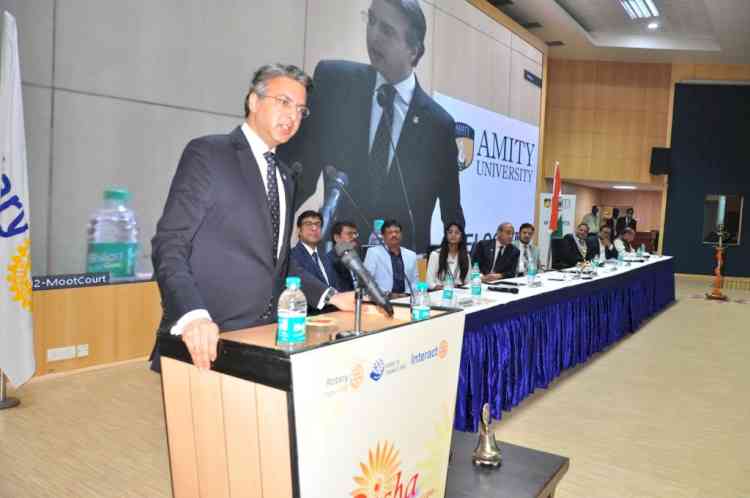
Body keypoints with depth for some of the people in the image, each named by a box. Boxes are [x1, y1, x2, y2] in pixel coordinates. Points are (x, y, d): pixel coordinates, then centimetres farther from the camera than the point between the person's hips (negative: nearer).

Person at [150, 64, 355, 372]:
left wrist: (329, 297, 11)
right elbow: (169, 245, -13)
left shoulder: (284, 176, 16)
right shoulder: (207, 154, -6)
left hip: (265, 336, 6)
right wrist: (192, 315, -28)